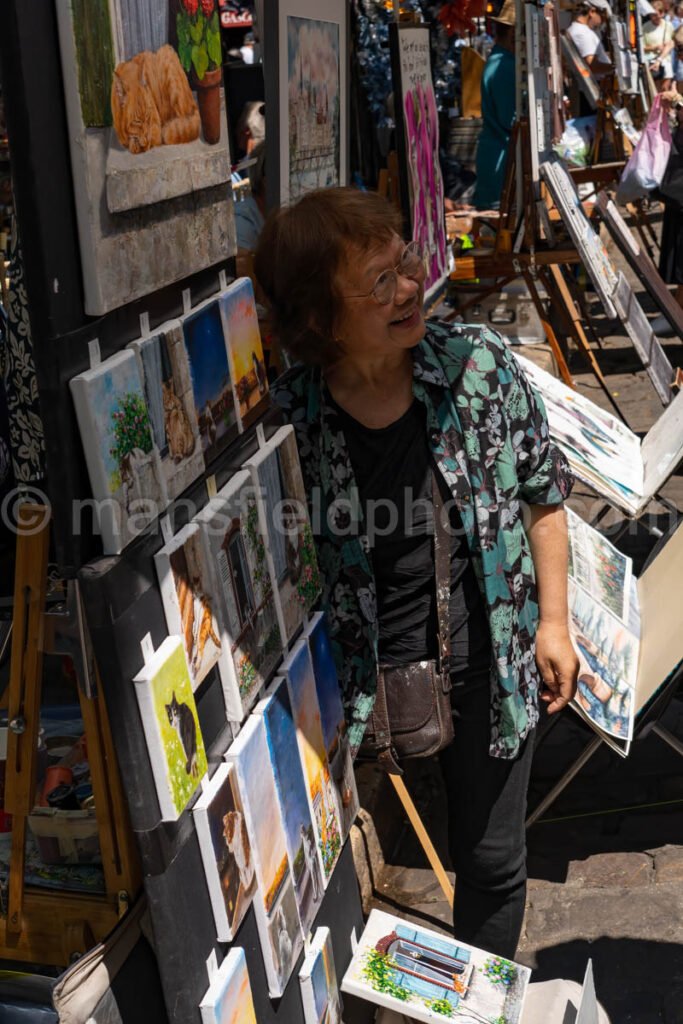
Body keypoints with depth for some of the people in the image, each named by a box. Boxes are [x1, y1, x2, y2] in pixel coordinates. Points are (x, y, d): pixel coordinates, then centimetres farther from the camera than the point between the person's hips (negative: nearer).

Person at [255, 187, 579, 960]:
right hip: (365, 679, -1)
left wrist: (553, 621, 0)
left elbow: (543, 495, 0)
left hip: (485, 663, 2)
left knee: (491, 859, 18)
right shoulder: (286, 420, -17)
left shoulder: (479, 364, -13)